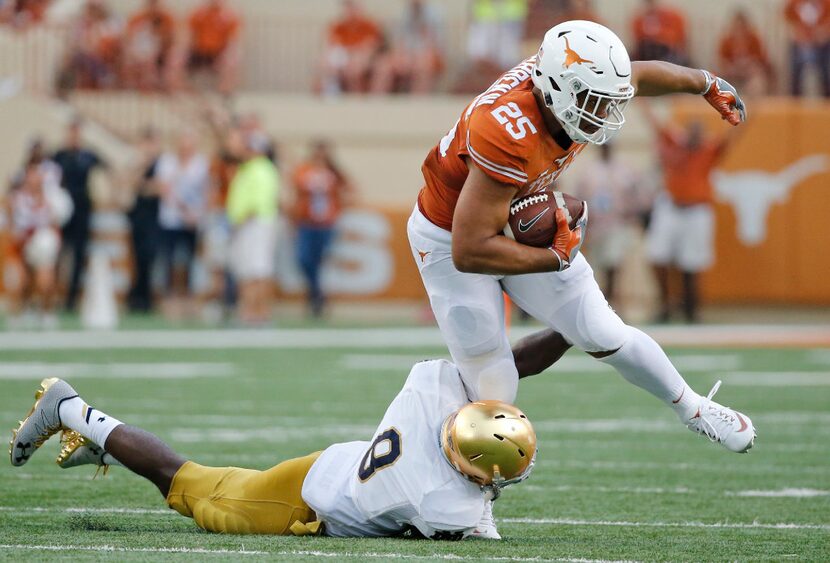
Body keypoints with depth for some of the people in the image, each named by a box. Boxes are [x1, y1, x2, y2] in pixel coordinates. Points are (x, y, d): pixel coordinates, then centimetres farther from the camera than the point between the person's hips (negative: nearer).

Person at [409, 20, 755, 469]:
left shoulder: (574, 81, -19)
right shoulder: (509, 137, -41)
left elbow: (640, 75, 6)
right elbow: (469, 252, -40)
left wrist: (708, 85, 25)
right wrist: (555, 258, -27)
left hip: (524, 226, 6)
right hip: (450, 239, -6)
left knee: (605, 337, 7)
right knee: (494, 394, -8)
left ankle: (693, 409, 29)